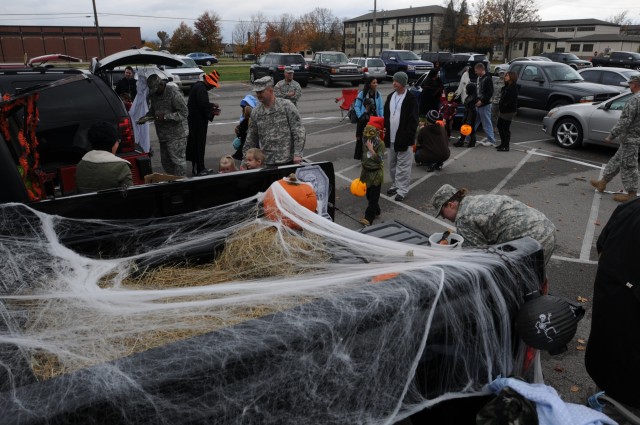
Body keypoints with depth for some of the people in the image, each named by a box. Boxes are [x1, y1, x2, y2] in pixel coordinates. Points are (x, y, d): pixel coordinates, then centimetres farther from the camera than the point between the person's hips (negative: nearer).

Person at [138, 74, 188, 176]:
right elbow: (152, 111, 24)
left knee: (178, 160, -6)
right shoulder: (153, 95, 11)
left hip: (176, 134, -8)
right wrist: (145, 118, 3)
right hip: (163, 134, 8)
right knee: (165, 161, 13)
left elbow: (184, 113, -19)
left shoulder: (174, 93, -15)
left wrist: (165, 116, -24)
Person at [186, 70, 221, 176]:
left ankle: (196, 168, 22)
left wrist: (211, 111, 9)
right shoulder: (201, 88, -17)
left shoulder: (199, 86, 16)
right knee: (199, 144, -5)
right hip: (198, 121, -11)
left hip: (194, 120, 11)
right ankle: (199, 169, -1)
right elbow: (203, 104, -26)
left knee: (195, 144, 14)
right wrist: (213, 106, -10)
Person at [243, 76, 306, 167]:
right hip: (268, 163, 3)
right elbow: (251, 139, 14)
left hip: (289, 160, -3)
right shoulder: (255, 113, 8)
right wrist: (245, 160, 11)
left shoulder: (287, 106, -4)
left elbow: (299, 131, -8)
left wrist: (297, 154, -16)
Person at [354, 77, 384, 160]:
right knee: (361, 138, 3)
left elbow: (381, 107, 3)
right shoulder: (362, 94, -9)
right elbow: (356, 106, -6)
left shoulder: (378, 94, 0)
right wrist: (360, 116, -13)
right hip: (363, 119, -3)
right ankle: (359, 155, 14)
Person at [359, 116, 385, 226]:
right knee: (369, 195, 16)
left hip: (376, 173, -7)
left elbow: (380, 159, -22)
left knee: (374, 196, -3)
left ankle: (369, 217, -4)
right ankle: (376, 211, 34)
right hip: (366, 171, 7)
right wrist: (363, 172, 16)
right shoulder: (366, 141, 2)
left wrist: (371, 149, -28)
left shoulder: (380, 144, -15)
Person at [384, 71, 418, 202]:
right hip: (391, 137, 7)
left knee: (403, 165, -2)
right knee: (392, 164, 16)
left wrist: (408, 137, -18)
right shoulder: (390, 96, 10)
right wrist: (385, 130, 8)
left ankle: (402, 190, 4)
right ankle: (395, 185, 29)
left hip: (403, 138, -7)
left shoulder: (410, 99, -11)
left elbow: (413, 120, -13)